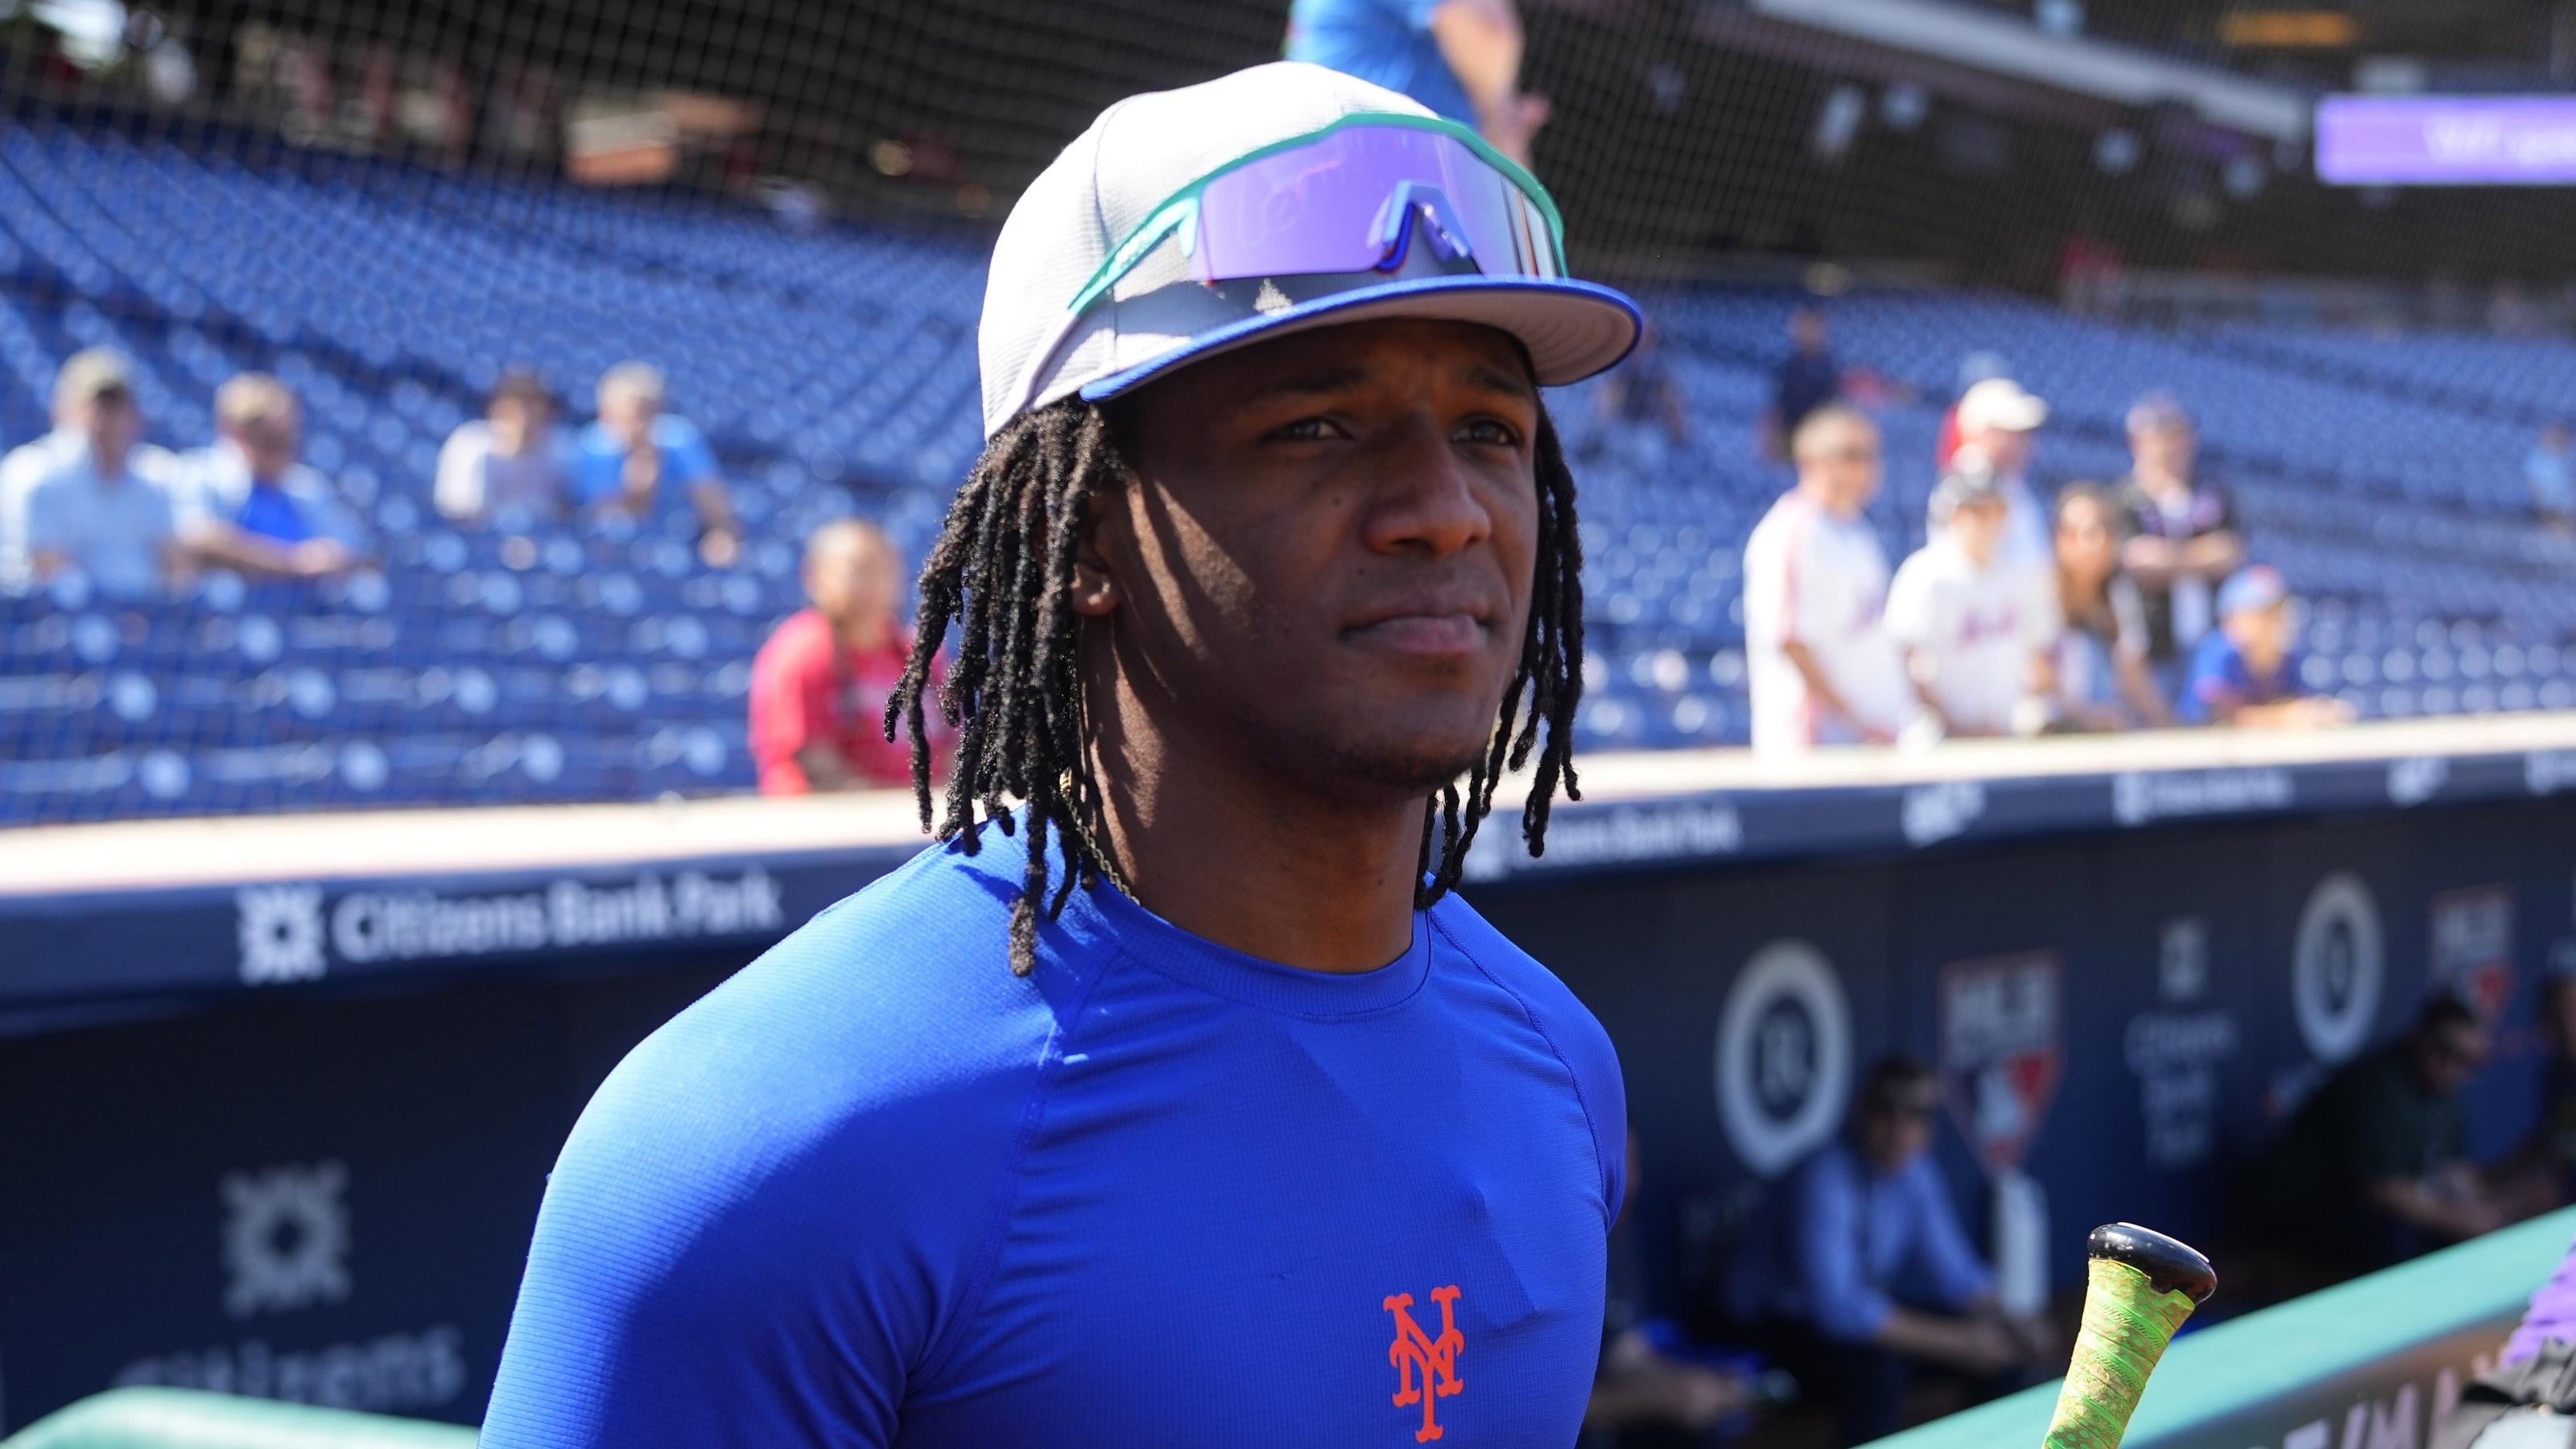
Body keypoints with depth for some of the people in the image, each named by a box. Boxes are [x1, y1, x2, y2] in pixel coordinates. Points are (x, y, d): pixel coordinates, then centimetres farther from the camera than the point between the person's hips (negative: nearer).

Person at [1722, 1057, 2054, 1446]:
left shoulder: (1915, 1169, -6)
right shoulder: (1824, 1180, -30)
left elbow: (1951, 1267, 2)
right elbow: (1837, 1309, -36)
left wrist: (2006, 1324, -17)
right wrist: (1956, 1341, -34)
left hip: (1863, 1303, 8)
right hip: (1777, 1321, -8)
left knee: (2007, 1352, -4)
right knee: (1876, 1371, -37)